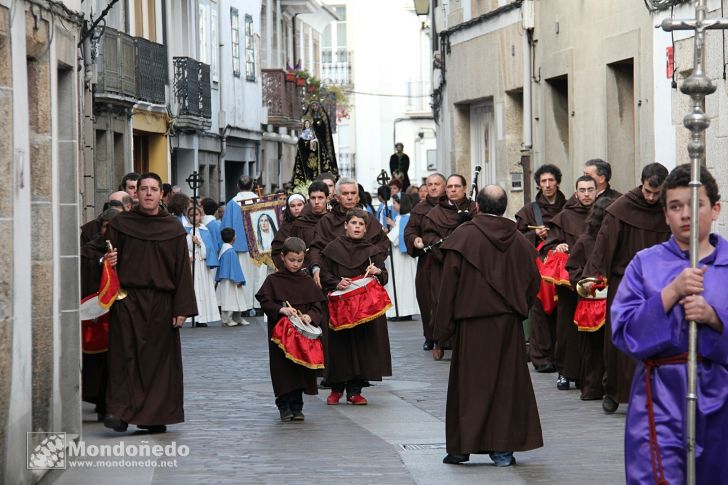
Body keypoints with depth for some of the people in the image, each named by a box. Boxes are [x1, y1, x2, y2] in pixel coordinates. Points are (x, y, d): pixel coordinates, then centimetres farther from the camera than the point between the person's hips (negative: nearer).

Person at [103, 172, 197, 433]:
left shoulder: (173, 228, 7)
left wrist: (182, 308, -3)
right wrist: (108, 261, -16)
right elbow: (109, 260, 9)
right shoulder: (120, 224, 6)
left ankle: (154, 416, 10)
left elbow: (182, 269, 4)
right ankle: (119, 411, -12)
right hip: (127, 301, -1)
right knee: (125, 355, -8)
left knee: (159, 359, 3)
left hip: (161, 303, 1)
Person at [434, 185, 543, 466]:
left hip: (471, 321, -2)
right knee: (507, 381, 7)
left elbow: (449, 283, -8)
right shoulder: (519, 241, 2)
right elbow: (533, 282, 7)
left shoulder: (463, 237, -8)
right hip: (508, 322, 2)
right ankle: (502, 448, 6)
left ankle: (462, 446, 9)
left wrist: (442, 327, -4)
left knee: (469, 382, 6)